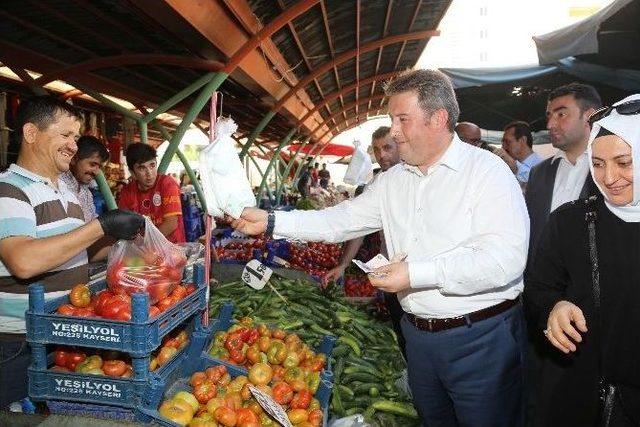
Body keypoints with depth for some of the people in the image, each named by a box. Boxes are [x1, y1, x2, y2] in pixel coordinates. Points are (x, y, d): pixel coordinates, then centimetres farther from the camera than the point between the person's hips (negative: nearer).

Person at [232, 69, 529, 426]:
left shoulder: (486, 170, -15)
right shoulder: (393, 182, 6)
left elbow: (505, 259, -24)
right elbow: (341, 220, 7)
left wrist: (417, 273, -26)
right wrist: (270, 222, 0)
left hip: (480, 340, -6)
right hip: (419, 335, 7)